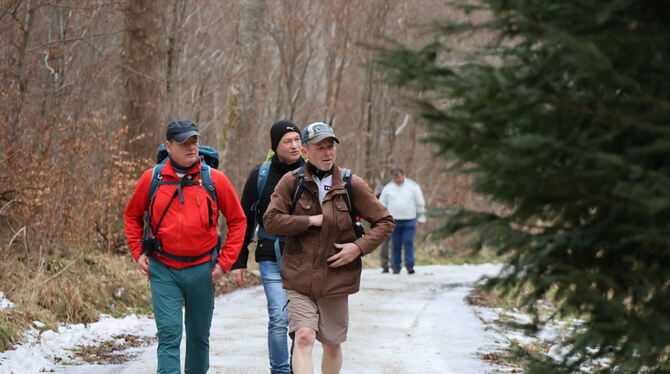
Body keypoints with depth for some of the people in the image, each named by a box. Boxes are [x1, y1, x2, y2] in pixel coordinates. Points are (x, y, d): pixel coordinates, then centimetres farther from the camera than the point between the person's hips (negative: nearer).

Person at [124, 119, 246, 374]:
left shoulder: (215, 179, -2)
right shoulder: (152, 179, -1)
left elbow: (237, 220, 5)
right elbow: (132, 216, 14)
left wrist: (225, 262, -2)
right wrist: (138, 252, 4)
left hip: (201, 271, 1)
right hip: (163, 271, -1)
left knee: (199, 336, 14)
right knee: (169, 335, -9)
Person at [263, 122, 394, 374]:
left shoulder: (352, 185, 1)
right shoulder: (292, 182, -2)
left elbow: (385, 222, 5)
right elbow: (270, 221, -8)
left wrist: (360, 247, -11)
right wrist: (312, 221, -13)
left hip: (336, 279, 2)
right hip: (299, 279, -2)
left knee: (332, 344, 14)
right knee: (304, 337, -19)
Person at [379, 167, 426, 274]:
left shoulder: (413, 186, 4)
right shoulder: (388, 188, 9)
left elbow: (420, 204, 9)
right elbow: (382, 205, 14)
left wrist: (421, 217, 7)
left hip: (409, 220, -2)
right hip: (394, 221, 2)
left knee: (408, 243, -10)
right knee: (396, 245, 1)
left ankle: (410, 266, -9)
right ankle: (396, 267, 6)